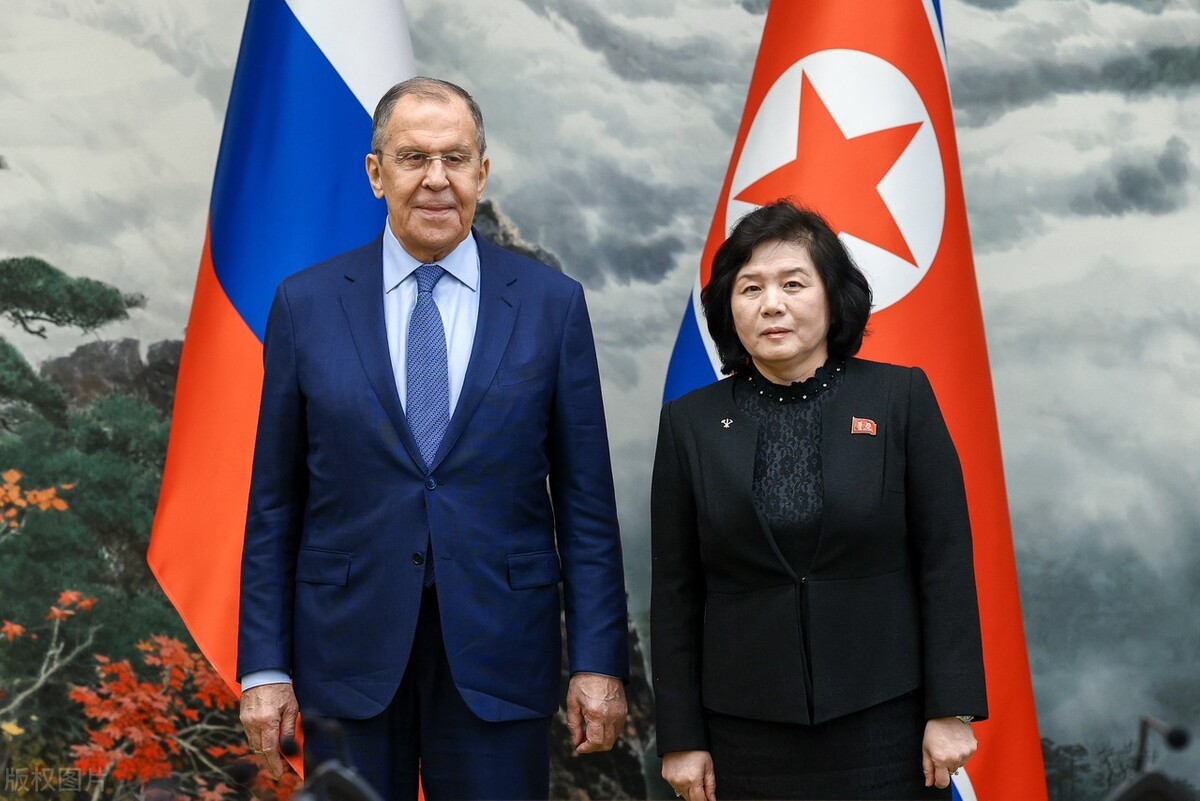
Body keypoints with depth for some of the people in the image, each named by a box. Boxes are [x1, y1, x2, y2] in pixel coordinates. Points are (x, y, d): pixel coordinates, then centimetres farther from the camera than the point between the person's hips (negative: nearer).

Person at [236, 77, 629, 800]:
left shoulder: (552, 303, 1)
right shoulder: (306, 304, 2)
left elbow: (585, 497, 1)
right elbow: (274, 503, 4)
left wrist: (599, 661, -3)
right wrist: (263, 666, 0)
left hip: (498, 651, 0)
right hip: (350, 651, 1)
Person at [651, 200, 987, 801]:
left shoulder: (901, 398, -2)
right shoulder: (690, 423, 1)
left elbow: (946, 563, -2)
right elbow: (676, 592, 3)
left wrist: (951, 711, -5)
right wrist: (680, 737, 2)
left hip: (884, 726, -1)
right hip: (747, 736, 1)